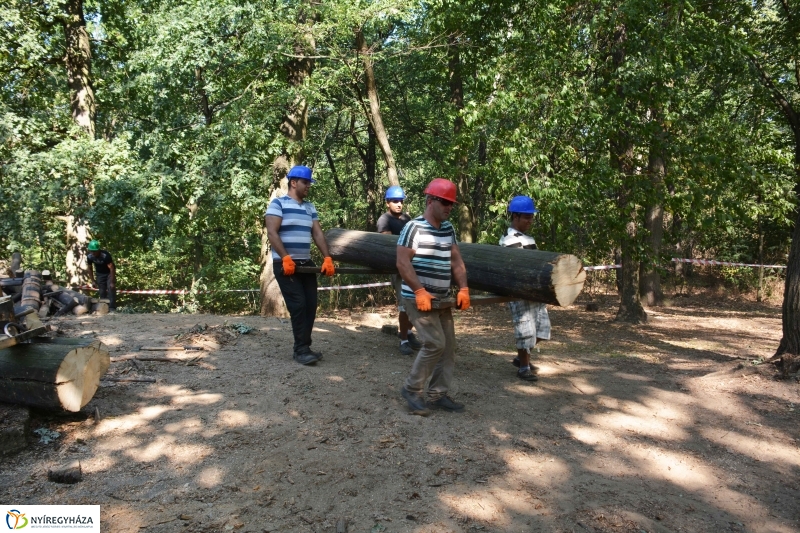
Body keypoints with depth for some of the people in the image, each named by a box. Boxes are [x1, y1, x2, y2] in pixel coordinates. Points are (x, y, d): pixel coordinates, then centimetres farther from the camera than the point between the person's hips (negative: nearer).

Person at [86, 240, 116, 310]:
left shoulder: (105, 255, -34)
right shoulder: (89, 257, -17)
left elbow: (112, 268, -31)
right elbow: (90, 268, 1)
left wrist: (112, 282, -30)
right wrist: (92, 281, 0)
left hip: (109, 273, -5)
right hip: (100, 274, 5)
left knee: (111, 288, -18)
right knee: (102, 291, 2)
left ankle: (112, 308, -20)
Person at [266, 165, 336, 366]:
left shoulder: (310, 207, 16)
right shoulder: (278, 203, -5)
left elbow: (318, 234, 10)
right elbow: (272, 233, -14)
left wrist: (327, 258, -3)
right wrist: (286, 258, -22)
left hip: (306, 263, 7)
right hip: (285, 264, -7)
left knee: (311, 305, 4)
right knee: (298, 305, -11)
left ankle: (303, 347, 14)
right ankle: (301, 349, -3)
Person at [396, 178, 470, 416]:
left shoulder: (448, 229, 10)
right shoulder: (414, 227, -13)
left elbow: (456, 261, 11)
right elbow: (402, 263, -18)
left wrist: (463, 289, -1)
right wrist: (420, 291, -22)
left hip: (442, 298, 8)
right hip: (418, 297, -8)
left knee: (448, 346, 8)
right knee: (435, 343, -14)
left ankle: (438, 394, 18)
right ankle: (412, 389, 4)